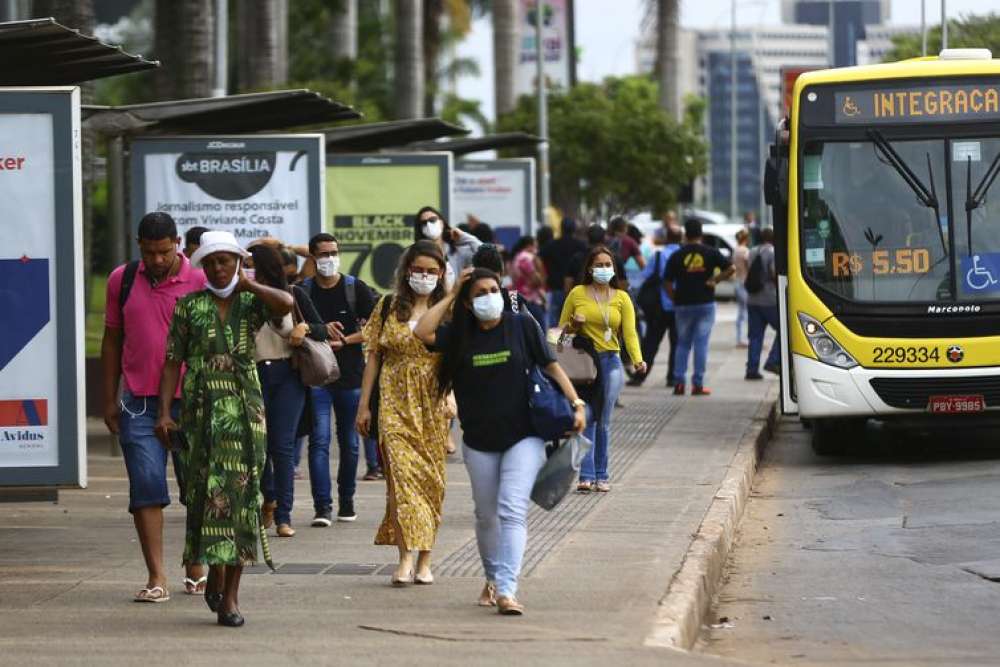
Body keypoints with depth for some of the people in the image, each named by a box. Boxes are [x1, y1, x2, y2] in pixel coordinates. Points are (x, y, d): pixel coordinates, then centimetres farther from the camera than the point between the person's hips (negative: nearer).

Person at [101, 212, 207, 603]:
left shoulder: (199, 282, -1)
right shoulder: (122, 280, 6)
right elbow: (112, 340, 13)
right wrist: (110, 399, 11)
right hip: (140, 402, 1)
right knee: (146, 487, -6)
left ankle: (194, 569, 23)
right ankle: (156, 578, -6)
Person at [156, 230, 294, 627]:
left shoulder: (251, 303, 7)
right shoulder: (189, 306, 8)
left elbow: (286, 304, -16)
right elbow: (173, 361, 5)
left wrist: (248, 285, -4)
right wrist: (165, 412, -3)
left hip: (245, 408, 0)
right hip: (202, 409, 0)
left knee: (241, 493, -2)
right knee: (208, 490, -8)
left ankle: (230, 594, 2)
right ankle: (216, 573, 10)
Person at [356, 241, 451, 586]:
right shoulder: (388, 308, 8)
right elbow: (374, 357, 10)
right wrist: (364, 405, 6)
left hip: (434, 404, 0)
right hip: (395, 402, 0)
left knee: (431, 477, 2)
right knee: (401, 471, -13)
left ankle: (424, 561, 11)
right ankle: (405, 557, -18)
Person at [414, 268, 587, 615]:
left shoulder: (522, 326, -2)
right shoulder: (460, 335, 3)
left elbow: (550, 365, 0)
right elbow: (423, 332, -12)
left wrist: (576, 403, -10)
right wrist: (450, 297, -4)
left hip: (523, 436, -3)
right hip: (479, 440, 3)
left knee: (512, 511, -16)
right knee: (486, 515, 14)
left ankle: (506, 590, -23)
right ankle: (492, 579, 35)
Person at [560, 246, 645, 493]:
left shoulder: (621, 298, 9)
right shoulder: (577, 294, 6)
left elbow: (630, 333, -1)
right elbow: (561, 329, 14)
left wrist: (638, 360, -17)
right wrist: (574, 324, -9)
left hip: (610, 361, 1)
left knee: (604, 422, 1)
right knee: (586, 419, -8)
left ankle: (602, 476, 7)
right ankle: (586, 476, -12)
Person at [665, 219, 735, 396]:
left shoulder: (677, 256, 1)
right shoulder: (711, 253, 0)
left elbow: (668, 284, -1)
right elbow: (730, 269, -6)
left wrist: (675, 300, 10)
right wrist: (715, 280, 1)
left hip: (683, 304, 1)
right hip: (706, 303, -1)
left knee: (683, 344, 11)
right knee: (701, 343, 2)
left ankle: (679, 382, 2)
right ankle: (698, 384, -2)